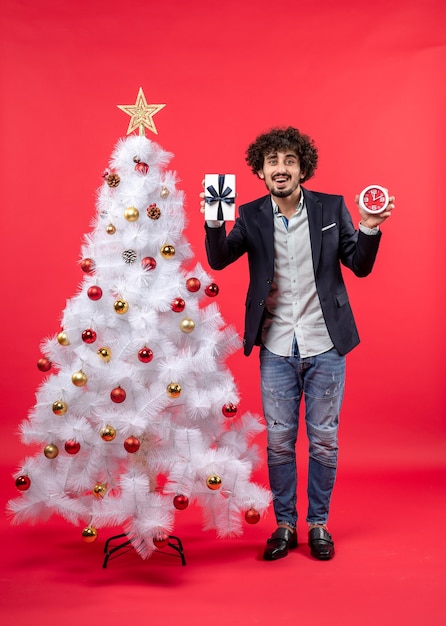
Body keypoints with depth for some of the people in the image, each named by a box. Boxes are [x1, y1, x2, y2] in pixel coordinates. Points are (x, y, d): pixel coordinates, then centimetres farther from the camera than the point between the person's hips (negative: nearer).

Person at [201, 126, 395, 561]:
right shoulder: (251, 216, 2)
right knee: (279, 441, 9)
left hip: (324, 345, 0)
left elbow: (360, 267, 1)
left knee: (323, 440, 9)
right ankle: (284, 525, 26)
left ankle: (318, 524, 27)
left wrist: (369, 230, -17)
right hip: (276, 349, 1)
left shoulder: (332, 208, -1)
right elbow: (218, 260, -8)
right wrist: (214, 221, -24)